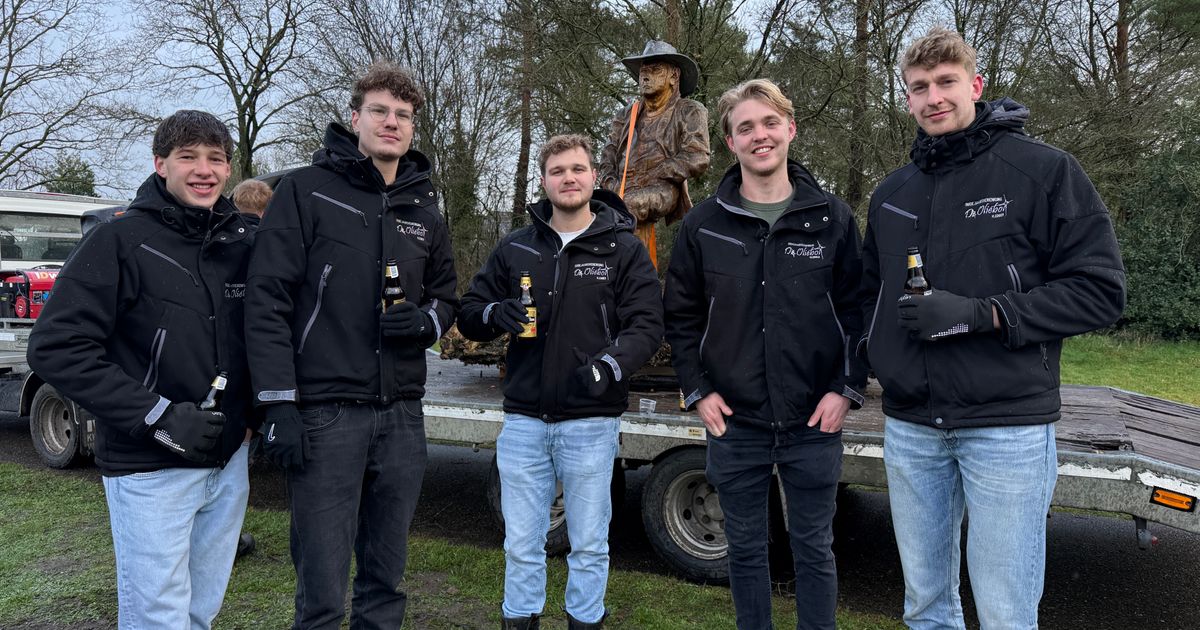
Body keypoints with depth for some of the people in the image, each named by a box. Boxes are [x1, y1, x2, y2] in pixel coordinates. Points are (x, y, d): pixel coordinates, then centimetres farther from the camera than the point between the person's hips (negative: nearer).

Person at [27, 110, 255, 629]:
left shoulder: (241, 242, 7)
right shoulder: (121, 241, -9)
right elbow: (55, 348, -14)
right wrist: (158, 417, -19)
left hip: (229, 462, 5)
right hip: (151, 470, -5)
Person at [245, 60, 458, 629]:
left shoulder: (423, 210, 14)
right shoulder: (306, 191, -2)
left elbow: (445, 297, 21)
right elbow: (268, 302, -7)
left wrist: (427, 321, -3)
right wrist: (278, 405, -12)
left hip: (401, 414, 5)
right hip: (324, 412, -5)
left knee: (386, 580, 14)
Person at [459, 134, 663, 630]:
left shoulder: (623, 248, 0)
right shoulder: (515, 247, 8)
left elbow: (647, 324, -6)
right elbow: (469, 315, 12)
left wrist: (609, 365, -24)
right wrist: (495, 313, -12)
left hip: (591, 422, -2)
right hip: (523, 420, 2)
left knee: (588, 545, 11)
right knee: (521, 544, 12)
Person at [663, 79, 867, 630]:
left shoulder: (832, 218, 0)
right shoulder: (703, 225, 1)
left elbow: (858, 309, 2)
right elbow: (681, 316, 5)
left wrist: (847, 388, -6)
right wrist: (697, 391, -2)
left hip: (814, 424, 0)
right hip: (734, 424, 1)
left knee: (814, 549, 13)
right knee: (745, 550, 14)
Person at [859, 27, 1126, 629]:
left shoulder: (1042, 169, -5)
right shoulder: (891, 193, 11)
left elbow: (1100, 290, -9)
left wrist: (981, 314, -19)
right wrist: (876, 352, 4)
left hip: (1008, 426, -4)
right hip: (910, 428, 5)